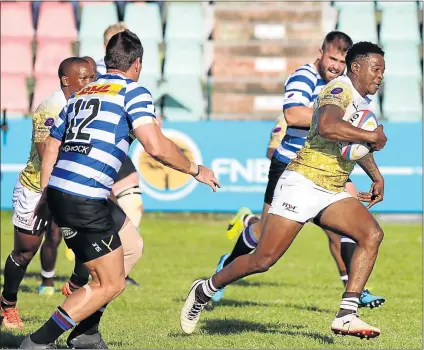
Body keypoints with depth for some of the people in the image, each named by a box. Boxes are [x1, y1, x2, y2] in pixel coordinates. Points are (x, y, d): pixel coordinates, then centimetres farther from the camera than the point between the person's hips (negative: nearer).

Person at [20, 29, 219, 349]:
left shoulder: (80, 95, 21)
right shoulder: (133, 92, -1)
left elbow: (51, 149, 22)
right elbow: (156, 146, -14)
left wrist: (45, 199, 28)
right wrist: (196, 170, 0)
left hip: (57, 191, 8)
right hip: (85, 200, -8)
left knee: (132, 246, 24)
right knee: (111, 284, 1)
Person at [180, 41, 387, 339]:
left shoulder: (364, 102, 15)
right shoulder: (339, 90, -14)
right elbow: (327, 127, -37)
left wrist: (377, 176, 32)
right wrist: (372, 136, -27)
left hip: (333, 193, 8)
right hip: (302, 184, -8)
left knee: (372, 234, -15)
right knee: (263, 260, -8)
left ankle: (346, 316, -18)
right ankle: (205, 290, 16)